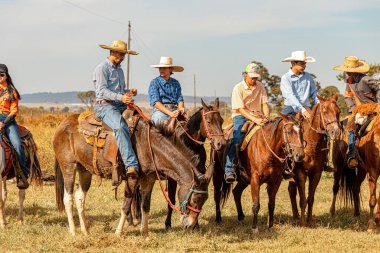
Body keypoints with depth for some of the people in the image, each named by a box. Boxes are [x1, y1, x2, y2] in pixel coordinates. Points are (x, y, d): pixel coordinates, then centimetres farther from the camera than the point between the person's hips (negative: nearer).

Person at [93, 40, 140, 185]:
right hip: (105, 106, -10)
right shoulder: (102, 68, -2)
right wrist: (120, 97, -25)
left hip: (121, 106, 10)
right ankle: (131, 165, -45)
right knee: (120, 127, -34)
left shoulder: (119, 70, 24)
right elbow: (102, 91, -13)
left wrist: (128, 93, 6)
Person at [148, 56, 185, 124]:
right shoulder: (154, 83, 4)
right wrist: (169, 113, -18)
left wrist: (181, 108, -11)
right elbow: (155, 102, -5)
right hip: (159, 110, -4)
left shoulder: (176, 83, 17)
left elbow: (179, 99, 14)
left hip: (174, 110, 4)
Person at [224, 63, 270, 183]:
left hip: (257, 115, 5)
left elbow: (265, 104, 4)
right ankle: (230, 170, -26)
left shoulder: (260, 87, 5)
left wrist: (266, 117, -17)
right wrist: (255, 120, -28)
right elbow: (241, 109, -16)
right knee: (237, 139, -25)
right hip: (241, 116, -5)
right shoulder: (238, 88, -10)